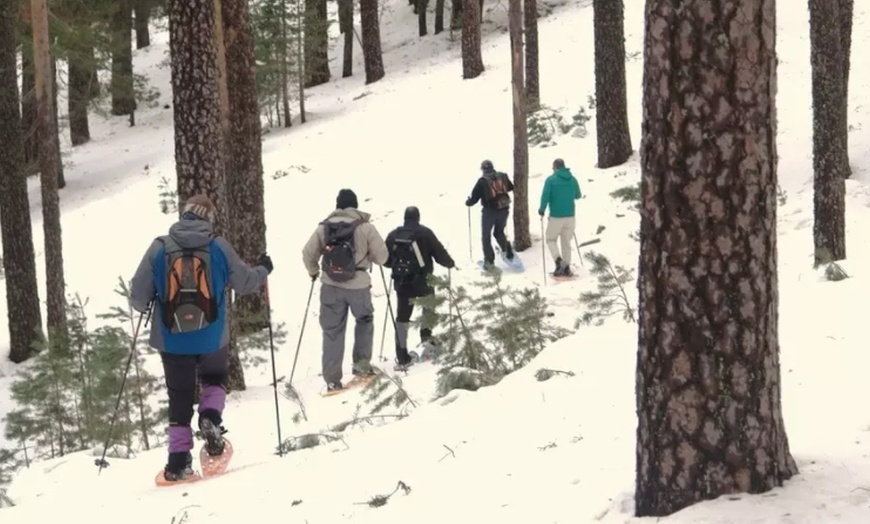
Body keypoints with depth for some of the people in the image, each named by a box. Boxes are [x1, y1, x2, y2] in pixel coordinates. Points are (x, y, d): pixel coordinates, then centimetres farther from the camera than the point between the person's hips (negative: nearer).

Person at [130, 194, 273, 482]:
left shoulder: (159, 248, -6)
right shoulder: (218, 247, -6)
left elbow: (138, 297, -4)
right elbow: (245, 282, 7)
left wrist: (146, 305, 20)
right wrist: (263, 270, 28)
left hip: (172, 340, 0)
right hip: (212, 338, 0)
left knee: (180, 398, 13)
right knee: (215, 379, 28)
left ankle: (179, 461, 8)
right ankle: (210, 418, 0)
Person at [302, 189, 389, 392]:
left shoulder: (324, 227, -1)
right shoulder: (365, 227, -7)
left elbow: (308, 254, 0)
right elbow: (382, 257, -3)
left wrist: (313, 272, 19)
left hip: (331, 286, 2)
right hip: (359, 286, -2)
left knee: (332, 331, 9)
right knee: (364, 321, 25)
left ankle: (332, 380, 6)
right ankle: (361, 364, 21)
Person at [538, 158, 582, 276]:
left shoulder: (551, 179, -10)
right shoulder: (573, 179, 3)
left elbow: (545, 196, -13)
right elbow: (578, 196, 15)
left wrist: (541, 211, 1)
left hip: (556, 216, -4)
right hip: (570, 216, 4)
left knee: (551, 239, 12)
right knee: (566, 242, 14)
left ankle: (558, 260, -10)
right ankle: (566, 267, 15)